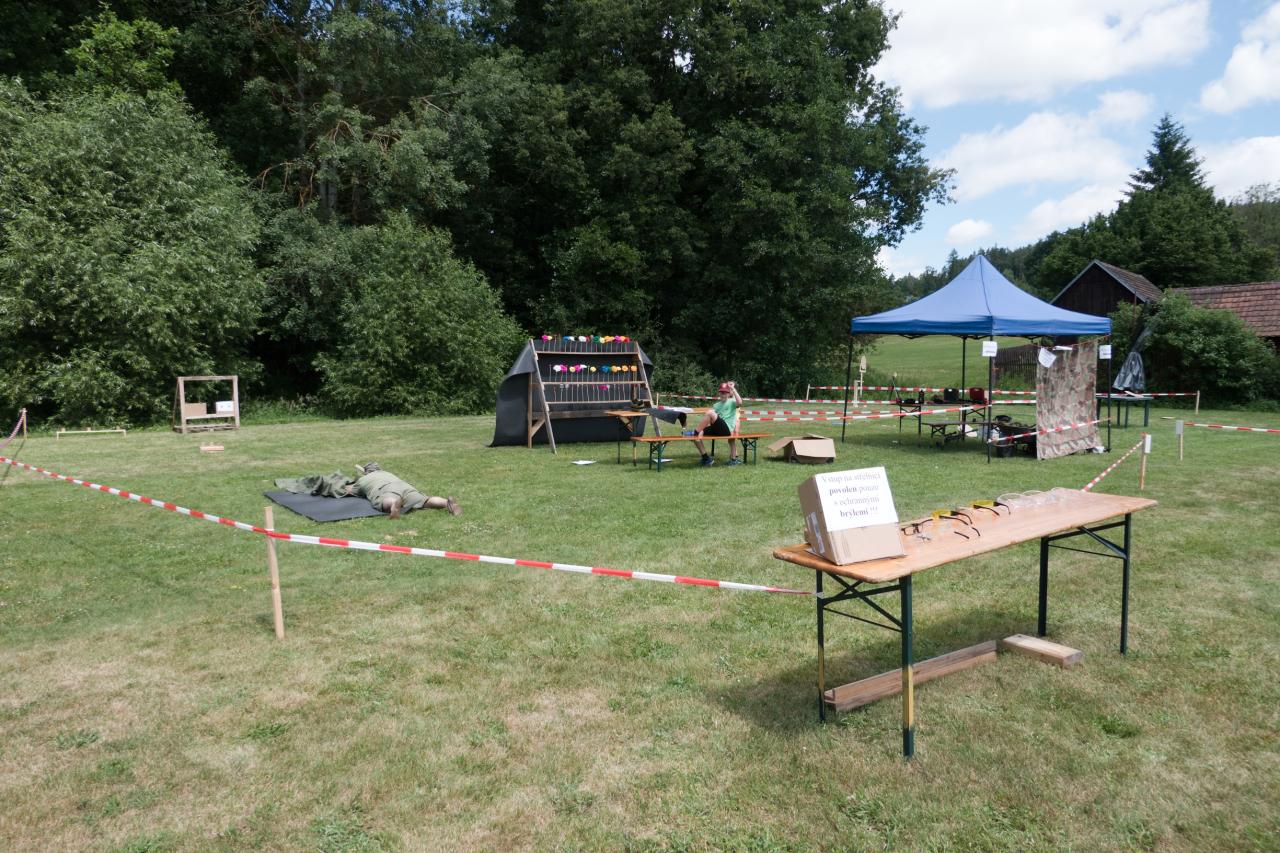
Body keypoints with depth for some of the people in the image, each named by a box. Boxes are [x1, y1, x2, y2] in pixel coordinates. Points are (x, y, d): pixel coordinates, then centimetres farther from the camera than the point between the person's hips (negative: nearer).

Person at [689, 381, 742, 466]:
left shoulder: (732, 402, 9)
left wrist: (733, 389, -13)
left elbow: (740, 402, -17)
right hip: (717, 429, 6)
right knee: (696, 436, -16)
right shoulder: (716, 405, 23)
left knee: (710, 413, -29)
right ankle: (707, 459, -5)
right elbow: (709, 421, 14)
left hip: (727, 430, -6)